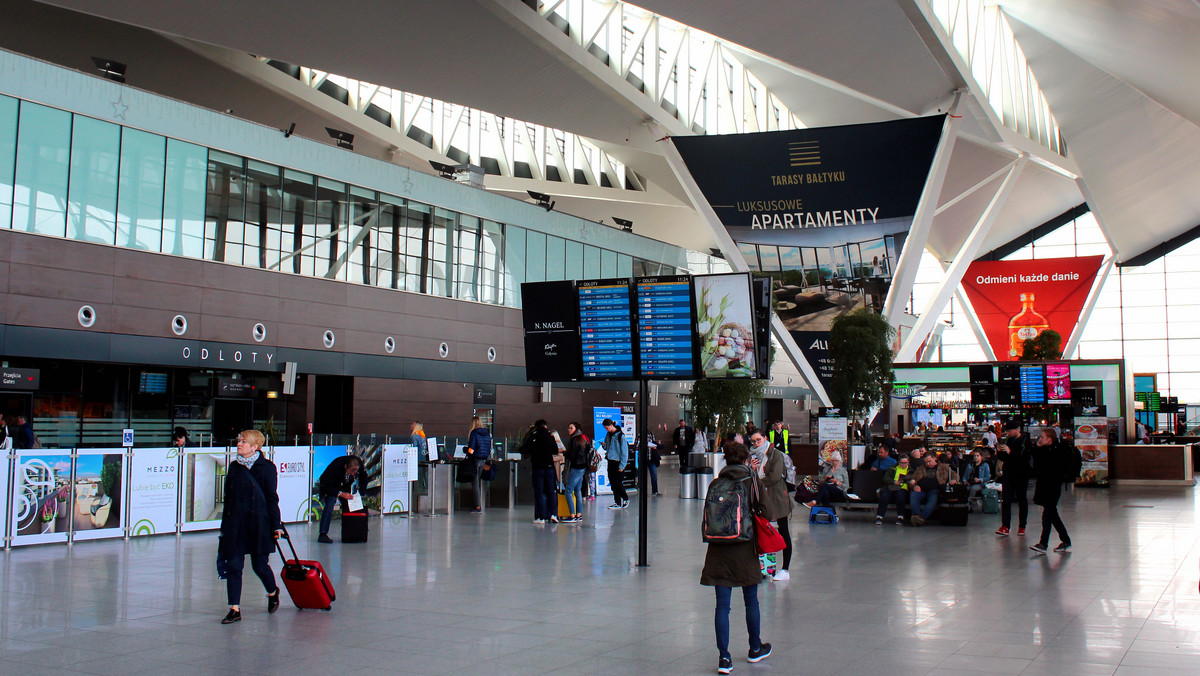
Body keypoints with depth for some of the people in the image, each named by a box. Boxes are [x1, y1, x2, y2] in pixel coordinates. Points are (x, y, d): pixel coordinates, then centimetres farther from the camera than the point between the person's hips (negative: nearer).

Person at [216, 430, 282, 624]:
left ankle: (273, 593, 33)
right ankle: (235, 610, 5)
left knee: (260, 565, 3)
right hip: (235, 523, 4)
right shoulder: (234, 467, 10)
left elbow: (272, 498, -4)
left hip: (258, 524, -4)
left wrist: (276, 525, -6)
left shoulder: (266, 467, -4)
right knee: (233, 565, 0)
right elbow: (228, 498, 15)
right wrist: (224, 526, 15)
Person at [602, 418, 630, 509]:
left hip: (618, 462, -8)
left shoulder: (620, 436, -13)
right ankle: (617, 503, 14)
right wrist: (605, 446, -2)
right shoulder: (608, 435, 10)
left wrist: (622, 465, -15)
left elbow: (624, 451, -12)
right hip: (610, 461, 8)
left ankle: (625, 499, 16)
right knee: (612, 482, 7)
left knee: (617, 482, -4)